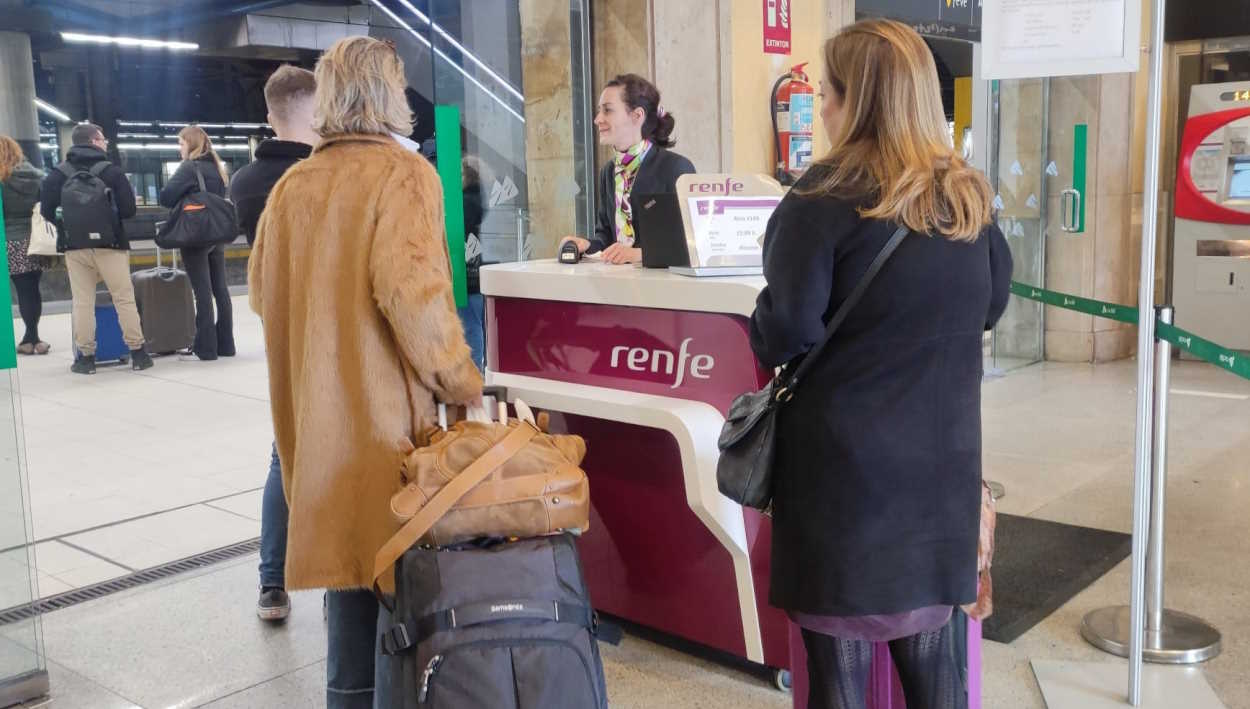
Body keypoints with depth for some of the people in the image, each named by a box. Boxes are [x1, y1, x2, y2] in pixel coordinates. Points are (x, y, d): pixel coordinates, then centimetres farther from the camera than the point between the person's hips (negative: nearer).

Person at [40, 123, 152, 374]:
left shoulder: (59, 174, 3)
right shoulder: (111, 171, -4)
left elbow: (46, 209, 0)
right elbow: (128, 209, -7)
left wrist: (65, 228, 15)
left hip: (75, 247, 2)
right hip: (109, 245, -2)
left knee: (82, 302, 5)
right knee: (124, 299, 4)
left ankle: (86, 356, 7)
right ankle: (138, 353, 4)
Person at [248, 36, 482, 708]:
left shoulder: (291, 185, 9)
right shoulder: (403, 173, -9)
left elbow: (260, 290, 16)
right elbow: (410, 290, -21)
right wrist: (461, 381, -11)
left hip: (311, 409, 6)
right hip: (381, 409, -6)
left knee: (345, 549, 14)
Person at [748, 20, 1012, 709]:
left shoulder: (827, 195, -12)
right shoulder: (969, 195, 6)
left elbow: (786, 330, -16)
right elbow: (990, 305, 19)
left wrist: (764, 339, 4)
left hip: (843, 460, -5)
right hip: (942, 455, 6)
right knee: (930, 651, 18)